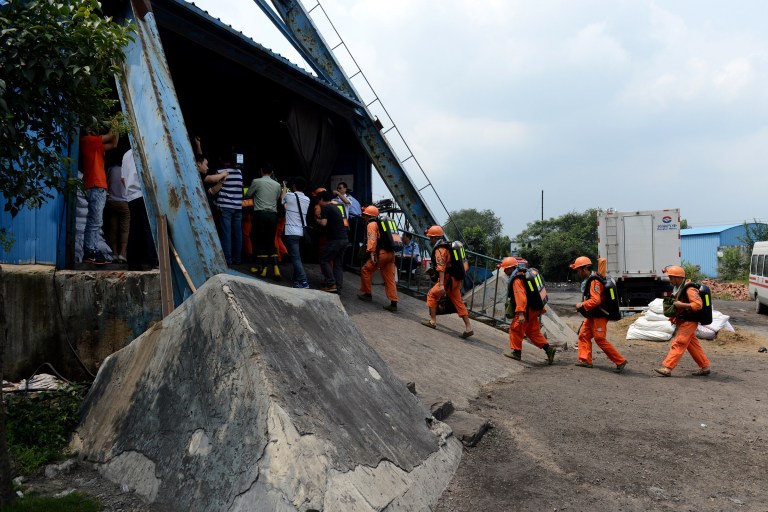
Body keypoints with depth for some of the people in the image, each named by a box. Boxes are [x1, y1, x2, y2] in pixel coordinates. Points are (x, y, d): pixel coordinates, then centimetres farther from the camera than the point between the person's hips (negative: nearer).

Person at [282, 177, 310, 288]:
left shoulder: (289, 195, -4)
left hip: (291, 231, -5)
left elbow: (282, 200, 18)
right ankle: (297, 279, 18)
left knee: (295, 257, -9)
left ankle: (303, 281, -17)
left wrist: (284, 189, 37)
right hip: (302, 232, 6)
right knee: (297, 257, 14)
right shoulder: (307, 200, 9)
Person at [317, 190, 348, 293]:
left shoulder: (325, 207, -4)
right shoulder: (337, 207, 20)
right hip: (344, 238, 8)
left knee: (324, 260, 3)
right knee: (338, 263, 11)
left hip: (335, 239, -8)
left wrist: (318, 220, 7)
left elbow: (324, 223, -14)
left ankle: (331, 284, -5)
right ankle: (338, 286, 8)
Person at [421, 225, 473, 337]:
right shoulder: (446, 246, 18)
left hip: (448, 279, -9)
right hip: (456, 279, 9)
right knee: (458, 302, 9)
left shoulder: (439, 249, -12)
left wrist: (441, 285, -30)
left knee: (432, 295, 6)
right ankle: (468, 328, 8)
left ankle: (432, 321, 8)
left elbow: (441, 268, -23)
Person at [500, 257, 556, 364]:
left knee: (515, 329, 3)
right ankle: (548, 349, 10)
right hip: (534, 309, 10)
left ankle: (516, 351, 12)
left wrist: (521, 313, -35)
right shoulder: (523, 274, 14)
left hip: (527, 310, -10)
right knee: (533, 331, 15)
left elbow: (521, 297, -29)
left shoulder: (516, 279, -18)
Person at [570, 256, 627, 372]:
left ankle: (620, 361, -2)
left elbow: (596, 300, -28)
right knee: (583, 335, 10)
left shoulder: (594, 281, -20)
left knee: (600, 340, -9)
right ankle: (585, 360, 14)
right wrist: (582, 305, 9)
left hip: (599, 316, -10)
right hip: (592, 315, 10)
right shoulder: (587, 280, 12)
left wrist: (582, 305, -18)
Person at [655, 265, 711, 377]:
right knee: (693, 346, 14)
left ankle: (667, 368, -12)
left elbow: (698, 305, -28)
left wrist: (681, 305, -28)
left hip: (689, 322, -10)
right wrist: (674, 316, 13)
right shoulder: (678, 289, 10)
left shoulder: (689, 289, -20)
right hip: (683, 322, 10)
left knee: (678, 344, -10)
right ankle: (705, 367, 23)